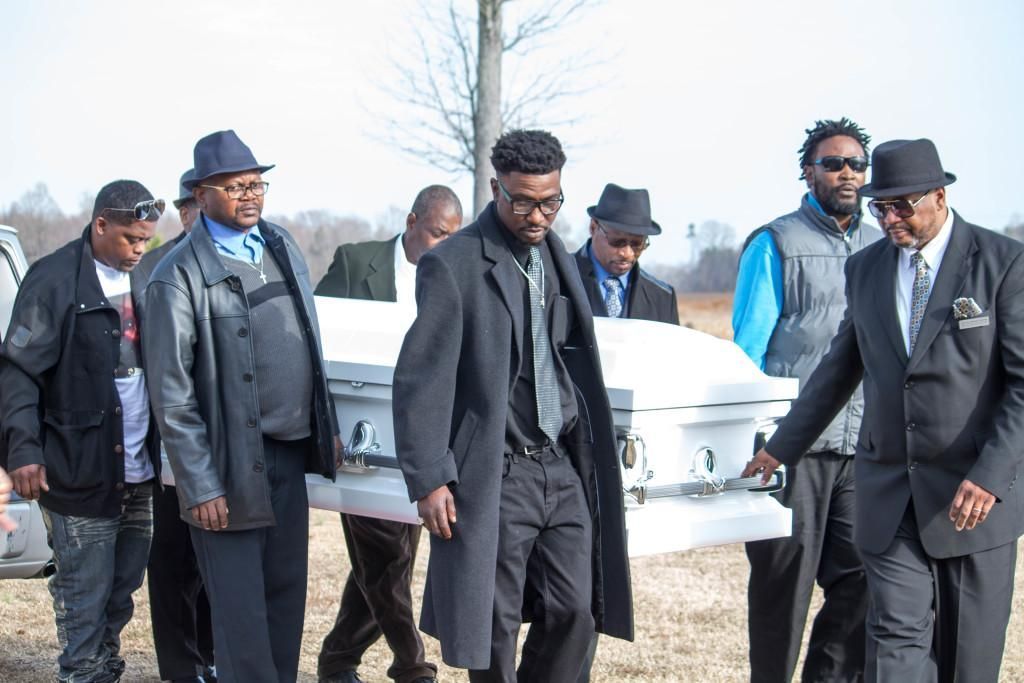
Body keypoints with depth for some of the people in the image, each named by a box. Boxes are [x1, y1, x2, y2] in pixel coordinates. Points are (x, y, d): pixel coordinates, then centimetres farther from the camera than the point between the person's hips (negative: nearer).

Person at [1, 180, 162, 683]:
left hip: (138, 473, 6)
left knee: (122, 595, 11)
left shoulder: (139, 281, 12)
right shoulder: (55, 279, -8)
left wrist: (164, 447, 12)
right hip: (82, 475, -6)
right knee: (84, 602, 0)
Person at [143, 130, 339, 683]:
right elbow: (171, 393, -12)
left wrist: (324, 428, 14)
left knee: (287, 595, 13)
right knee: (241, 614, -1)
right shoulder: (180, 275, -11)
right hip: (232, 467, -6)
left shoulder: (282, 246, 10)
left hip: (290, 453, 6)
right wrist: (200, 487, -14)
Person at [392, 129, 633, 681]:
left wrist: (592, 454, 14)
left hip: (565, 469, 6)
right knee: (496, 626, 1)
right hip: (497, 476, -6)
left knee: (575, 611, 6)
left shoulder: (557, 256, 12)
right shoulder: (452, 265, -9)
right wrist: (429, 480, -15)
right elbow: (420, 382, -11)